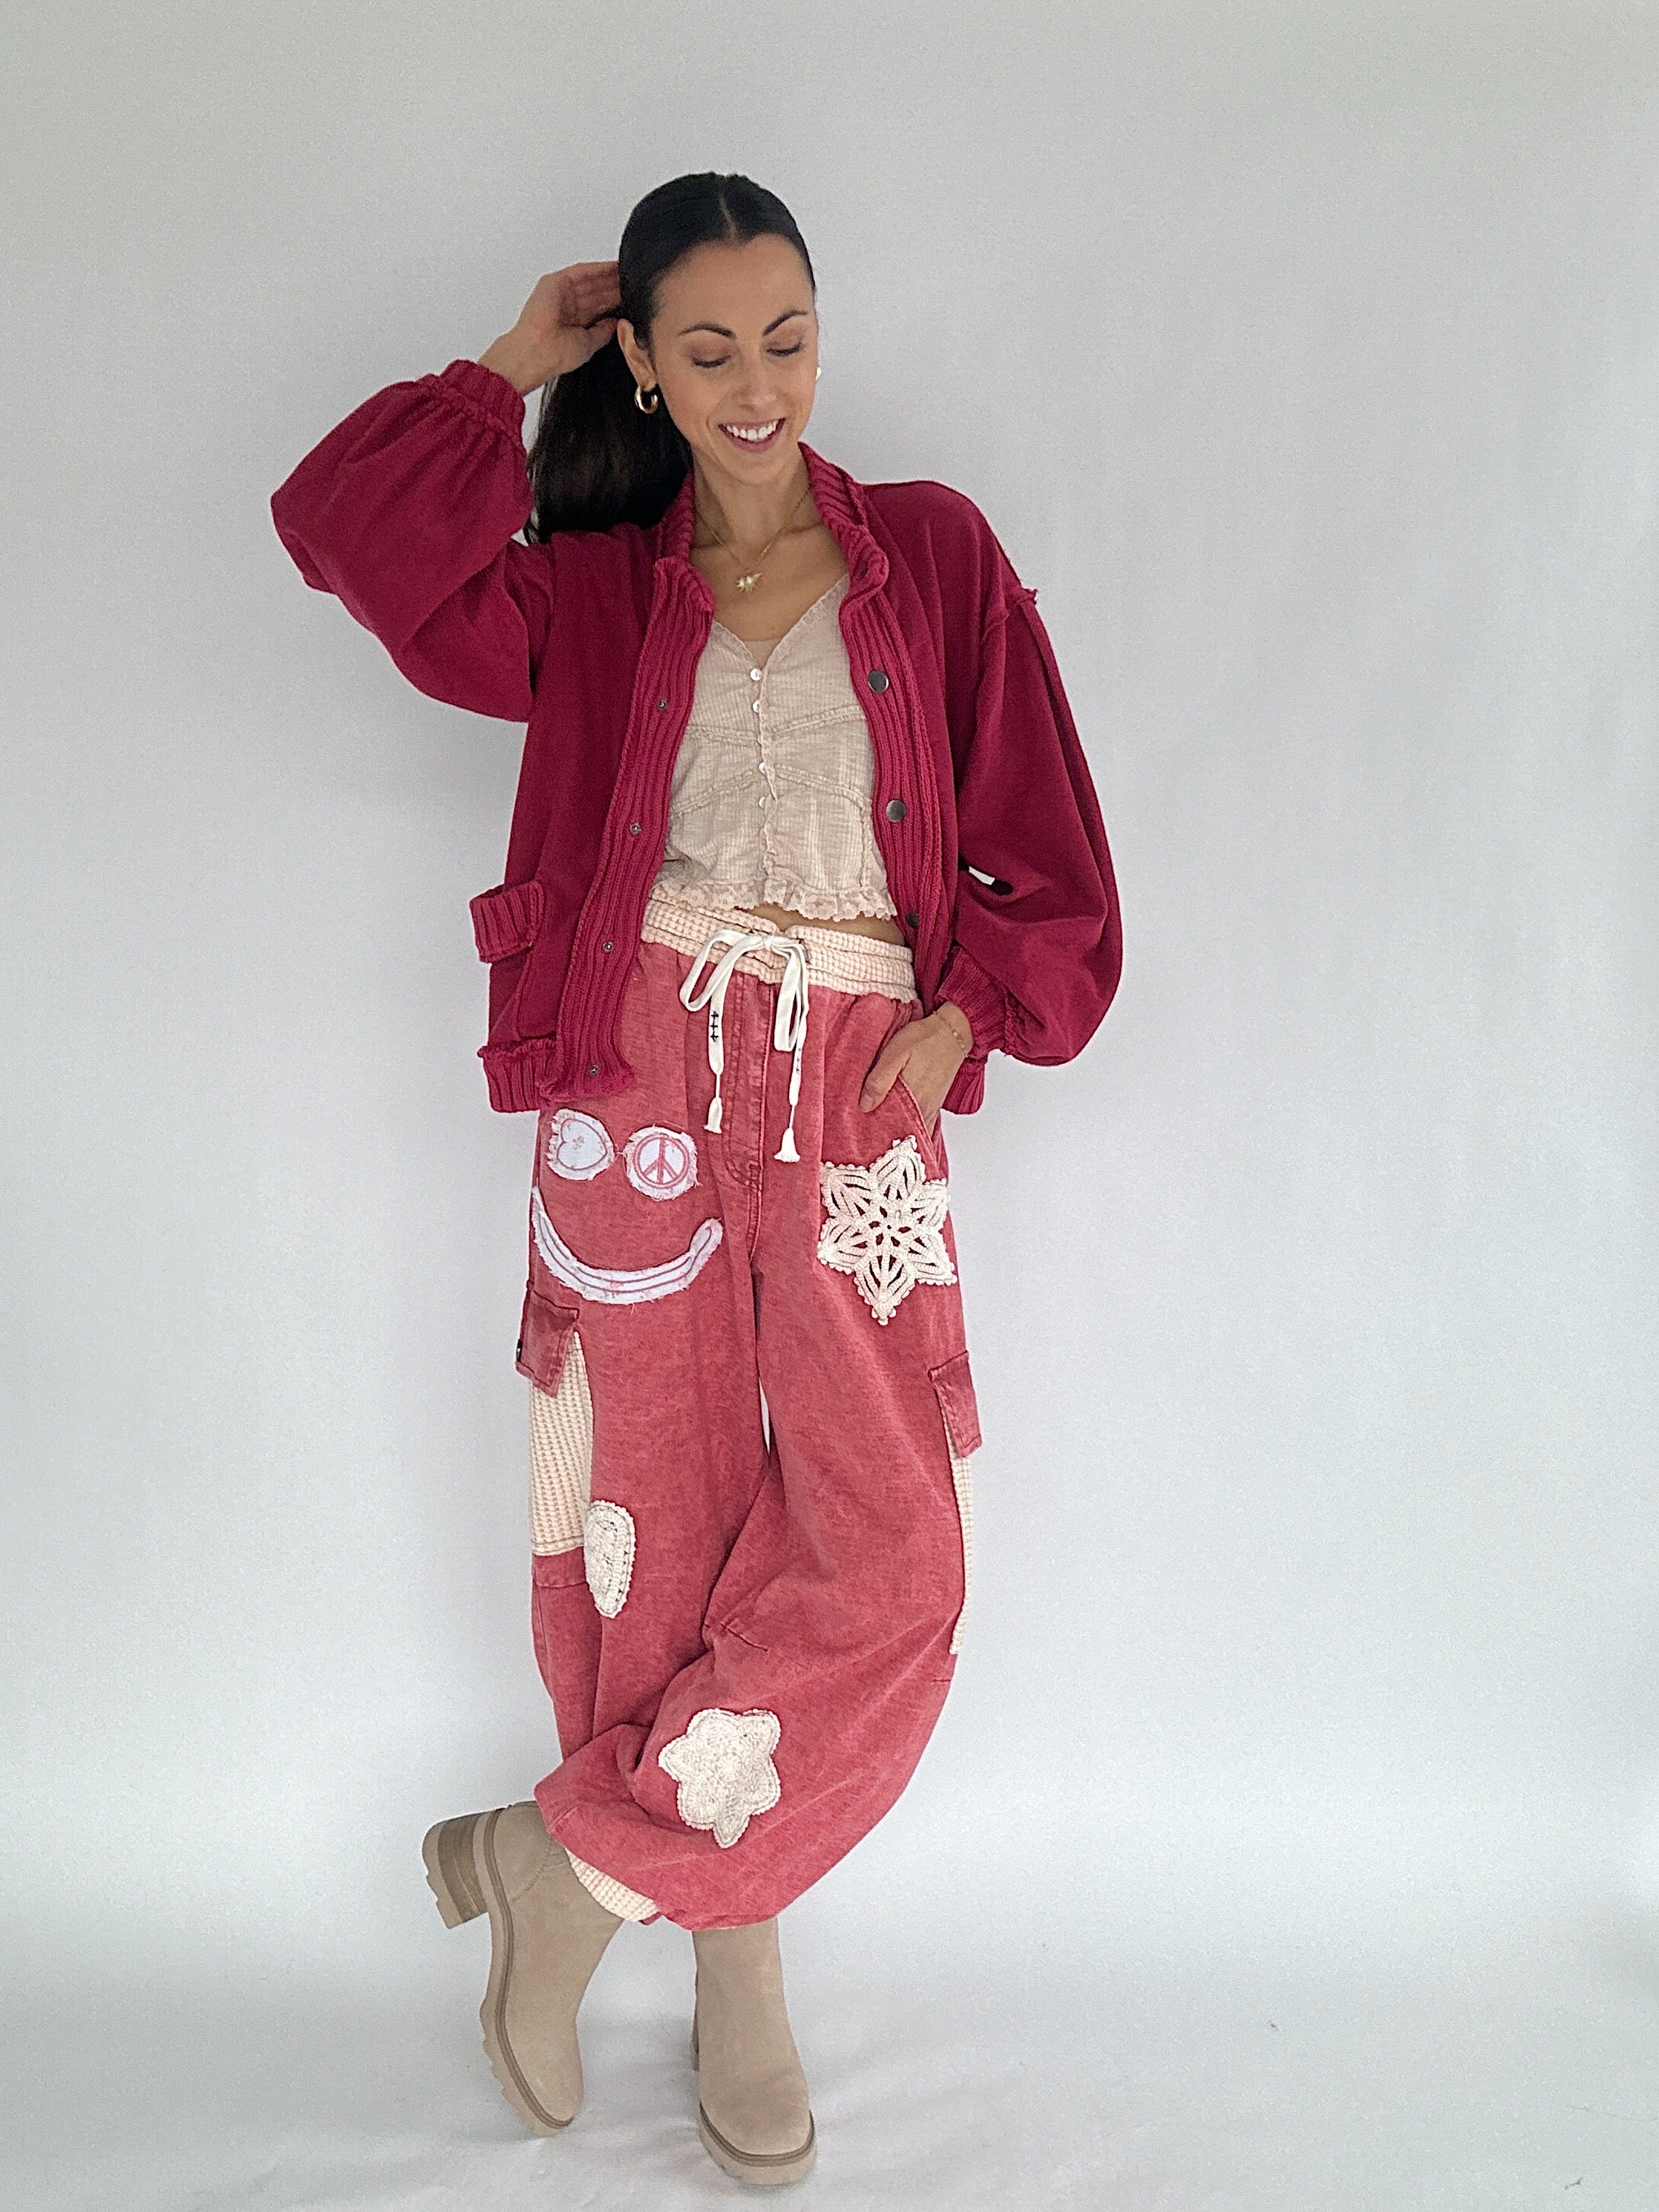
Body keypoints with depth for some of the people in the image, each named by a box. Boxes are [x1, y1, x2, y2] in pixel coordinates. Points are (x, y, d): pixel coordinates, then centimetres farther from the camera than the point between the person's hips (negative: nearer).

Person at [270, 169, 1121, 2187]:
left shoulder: (932, 554, 9)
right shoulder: (594, 591, 11)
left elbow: (1041, 845, 7)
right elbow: (344, 523, -3)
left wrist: (964, 1015, -6)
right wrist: (514, 369, 6)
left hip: (856, 1099, 1)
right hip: (644, 1079, 0)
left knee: (884, 1561, -6)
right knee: (663, 1529, 3)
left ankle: (566, 1864, 14)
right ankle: (734, 1975, 21)